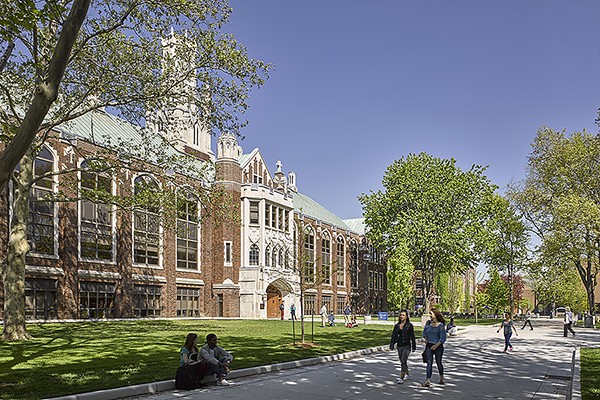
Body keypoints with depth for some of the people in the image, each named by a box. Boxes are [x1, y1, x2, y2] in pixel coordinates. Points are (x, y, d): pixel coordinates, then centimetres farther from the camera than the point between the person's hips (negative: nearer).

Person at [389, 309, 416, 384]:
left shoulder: (409, 325, -4)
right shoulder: (397, 326, 6)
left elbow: (412, 337, 0)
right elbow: (393, 336, 8)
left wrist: (414, 347, 1)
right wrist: (391, 345, 2)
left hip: (407, 346, -5)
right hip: (399, 346, 5)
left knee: (403, 361, -14)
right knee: (402, 361, 15)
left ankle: (401, 378, -14)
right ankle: (406, 374, 35)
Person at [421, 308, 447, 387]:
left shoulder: (440, 325, -11)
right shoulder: (428, 323, 5)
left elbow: (443, 338, -12)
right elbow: (424, 332, 20)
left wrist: (436, 345, -15)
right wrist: (425, 339, 4)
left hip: (438, 346, -3)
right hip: (429, 346, 4)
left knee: (438, 362, 10)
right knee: (429, 363, -5)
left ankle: (441, 378, 33)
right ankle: (428, 380, -9)